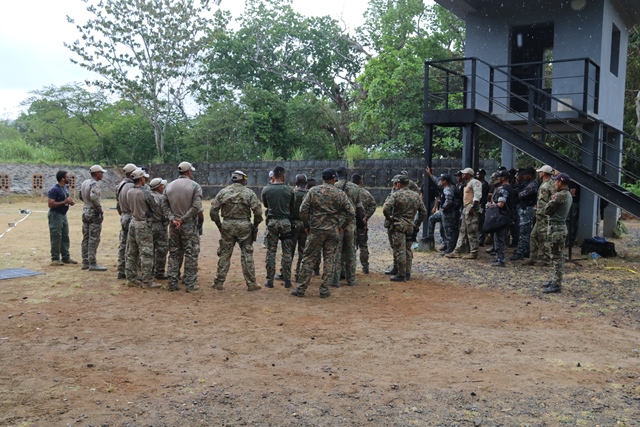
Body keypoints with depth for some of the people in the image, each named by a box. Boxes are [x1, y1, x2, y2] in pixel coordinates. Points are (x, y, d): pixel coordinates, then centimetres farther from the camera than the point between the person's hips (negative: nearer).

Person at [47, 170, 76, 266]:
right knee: (56, 237, -4)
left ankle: (66, 257, 20)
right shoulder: (54, 189, -18)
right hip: (55, 215, -9)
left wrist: (71, 200, 2)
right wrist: (65, 202, -23)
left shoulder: (66, 187, 9)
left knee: (65, 236, 12)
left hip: (63, 214, 9)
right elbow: (50, 204, -23)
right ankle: (55, 259, 4)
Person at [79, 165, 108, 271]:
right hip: (94, 214, -9)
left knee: (86, 238, 12)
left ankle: (85, 262, 18)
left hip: (85, 212, 9)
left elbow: (81, 196, 19)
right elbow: (93, 197, -31)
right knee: (94, 239, -6)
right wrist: (99, 207, -19)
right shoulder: (95, 184, -16)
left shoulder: (84, 183, 11)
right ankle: (92, 263, -5)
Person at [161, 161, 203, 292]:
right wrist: (183, 219, -12)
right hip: (189, 225, -5)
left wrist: (173, 219, -4)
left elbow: (164, 206, 4)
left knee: (174, 254, 13)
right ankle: (190, 284, 5)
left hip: (173, 226, 5)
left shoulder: (169, 186, 7)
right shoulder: (194, 186, -7)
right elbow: (196, 207, -17)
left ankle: (172, 283, 15)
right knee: (191, 254, 3)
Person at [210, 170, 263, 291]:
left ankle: (218, 282, 15)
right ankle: (251, 283, 9)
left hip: (227, 226, 2)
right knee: (247, 255, 6)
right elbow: (258, 211, -8)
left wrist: (219, 225, 12)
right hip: (244, 226, -2)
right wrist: (255, 225, 6)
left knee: (224, 254, 10)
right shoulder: (249, 193, -1)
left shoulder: (223, 192, 4)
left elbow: (213, 211, 2)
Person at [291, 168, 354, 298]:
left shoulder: (313, 191, -2)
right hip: (333, 230, 1)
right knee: (329, 259, 9)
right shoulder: (340, 194, 0)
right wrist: (342, 226, 9)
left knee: (309, 258, 5)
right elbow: (351, 213, -2)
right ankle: (325, 289, 10)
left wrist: (308, 223, 8)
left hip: (316, 229, -1)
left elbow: (303, 210, -6)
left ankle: (301, 289, 8)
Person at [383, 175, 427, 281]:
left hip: (399, 226, -6)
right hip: (410, 226, 6)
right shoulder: (416, 195, 11)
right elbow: (423, 211, 14)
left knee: (399, 251, -3)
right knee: (408, 250, 15)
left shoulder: (395, 195, -9)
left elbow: (386, 209, -20)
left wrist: (390, 219, -5)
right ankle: (408, 273, 19)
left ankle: (401, 275, -2)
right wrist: (417, 223, 18)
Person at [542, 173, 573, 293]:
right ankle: (556, 279, 27)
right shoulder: (569, 195, 12)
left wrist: (551, 201, 2)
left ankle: (557, 284, -4)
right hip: (562, 226, 10)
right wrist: (553, 201, 4)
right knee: (558, 256, 17)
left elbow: (547, 210, -13)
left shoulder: (559, 195, -18)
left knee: (557, 256, -7)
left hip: (556, 228, -10)